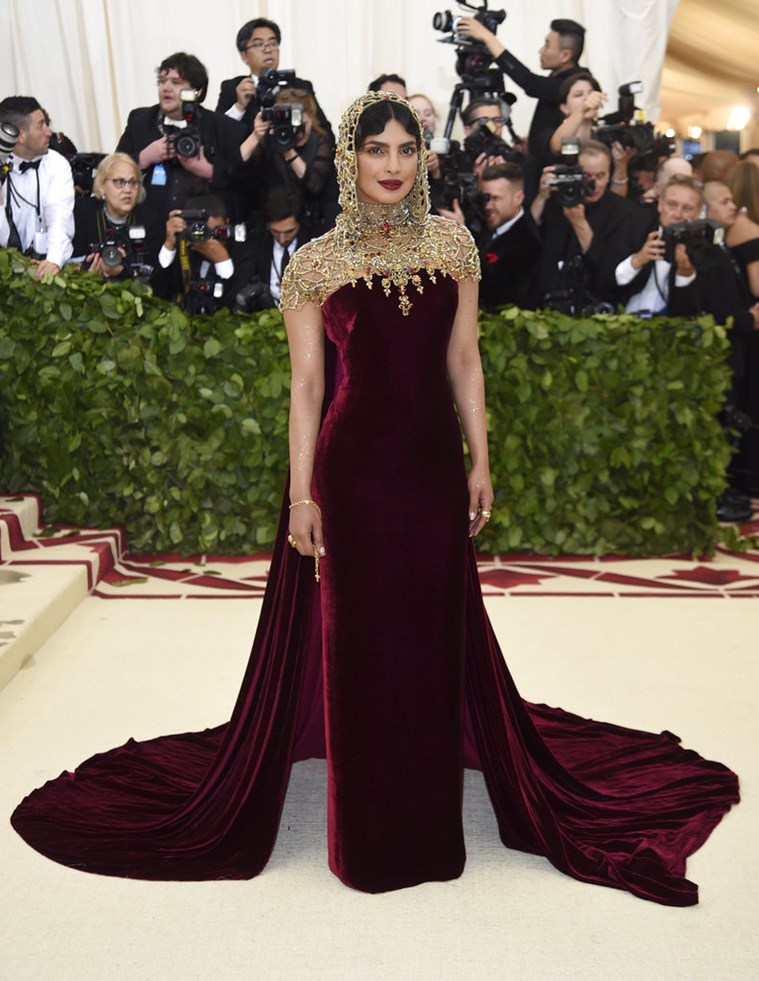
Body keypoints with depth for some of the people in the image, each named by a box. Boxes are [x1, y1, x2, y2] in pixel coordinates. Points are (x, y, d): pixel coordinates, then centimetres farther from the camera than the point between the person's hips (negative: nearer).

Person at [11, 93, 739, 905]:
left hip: (433, 467, 3)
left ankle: (430, 818, 36)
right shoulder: (316, 264, -2)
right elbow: (306, 385, -3)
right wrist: (301, 494, -7)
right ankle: (369, 832, 29)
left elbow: (463, 362, 8)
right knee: (354, 639, 7)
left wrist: (480, 462, 5)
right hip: (352, 469, -3)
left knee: (440, 632, 13)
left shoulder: (452, 245, 6)